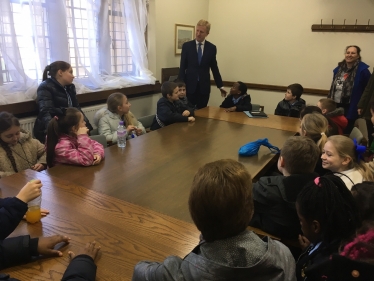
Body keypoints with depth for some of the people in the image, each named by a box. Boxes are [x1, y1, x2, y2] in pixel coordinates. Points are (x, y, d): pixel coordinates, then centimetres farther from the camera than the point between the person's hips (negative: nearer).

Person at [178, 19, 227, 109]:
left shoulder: (212, 48, 4)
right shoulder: (187, 46, 1)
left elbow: (214, 68, 10)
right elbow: (182, 67, 1)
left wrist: (220, 86, 10)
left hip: (204, 86, 1)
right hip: (189, 85, -1)